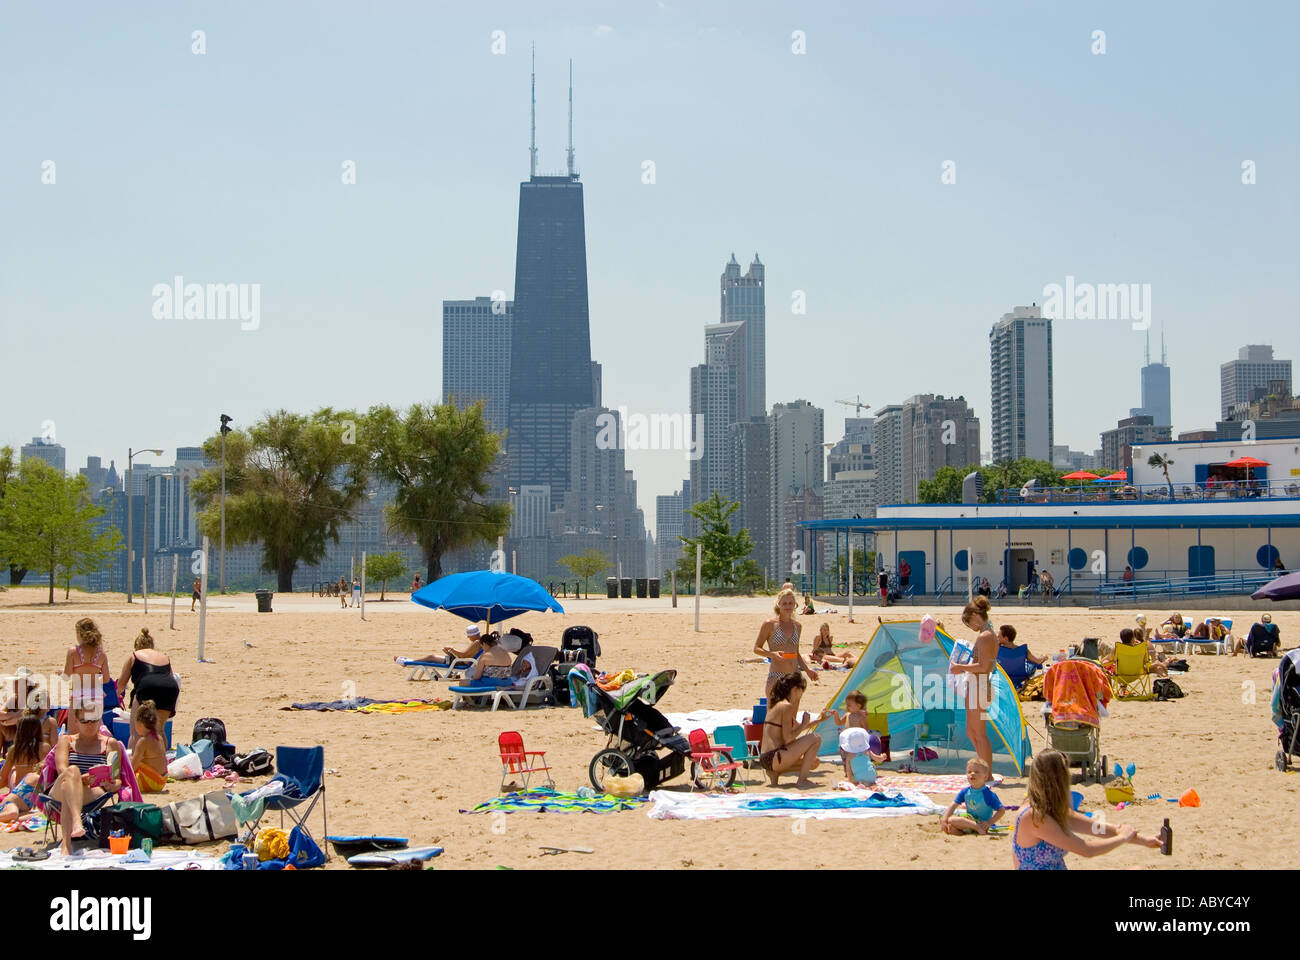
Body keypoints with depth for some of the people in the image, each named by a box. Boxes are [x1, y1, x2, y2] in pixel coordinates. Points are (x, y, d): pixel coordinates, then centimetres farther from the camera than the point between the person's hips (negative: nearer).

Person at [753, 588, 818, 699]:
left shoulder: (797, 626, 13)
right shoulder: (769, 624, -3)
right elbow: (756, 649, -1)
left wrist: (807, 669, 10)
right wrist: (772, 654, -18)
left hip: (794, 676, 5)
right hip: (776, 676, -5)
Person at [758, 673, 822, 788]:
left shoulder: (777, 704, 18)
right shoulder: (787, 706, -13)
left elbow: (795, 726, 31)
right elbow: (788, 738, -19)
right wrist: (804, 724, -6)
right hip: (774, 757, -10)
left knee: (813, 763, 25)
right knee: (815, 739, -8)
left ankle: (775, 773, 10)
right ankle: (801, 780, -7)